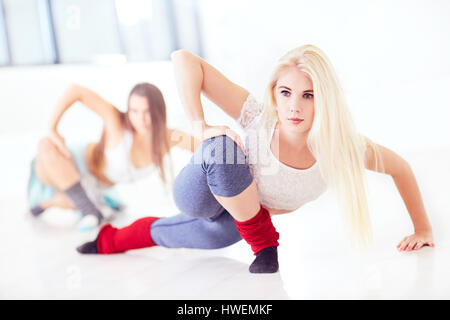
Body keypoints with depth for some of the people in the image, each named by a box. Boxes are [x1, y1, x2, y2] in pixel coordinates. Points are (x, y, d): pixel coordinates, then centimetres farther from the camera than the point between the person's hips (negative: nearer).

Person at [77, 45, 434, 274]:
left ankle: (111, 239, 54)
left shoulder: (341, 148, -28)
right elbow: (184, 59, -36)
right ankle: (263, 245, -10)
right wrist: (201, 127, -39)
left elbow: (401, 167, -10)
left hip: (239, 217, 4)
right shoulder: (260, 119, -35)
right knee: (222, 146, -35)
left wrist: (423, 230, -9)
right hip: (199, 196, -4)